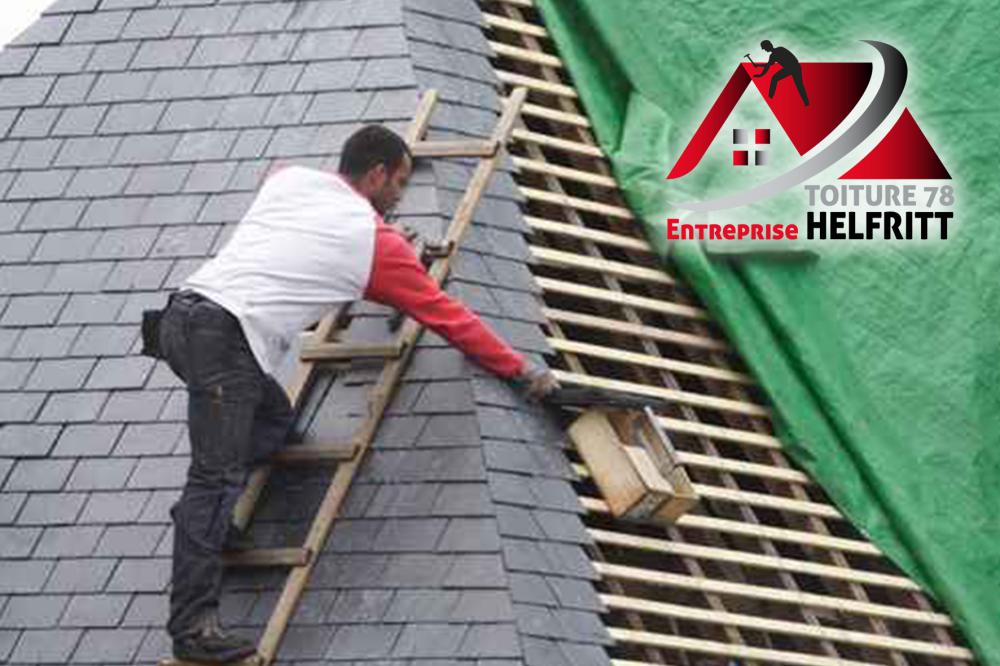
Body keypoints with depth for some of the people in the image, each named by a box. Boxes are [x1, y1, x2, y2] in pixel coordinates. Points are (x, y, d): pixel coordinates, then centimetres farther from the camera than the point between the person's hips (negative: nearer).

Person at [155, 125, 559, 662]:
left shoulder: (288, 179, 20)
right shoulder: (378, 241, 6)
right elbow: (447, 316, 15)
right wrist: (522, 372, 25)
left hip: (182, 315, 7)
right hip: (225, 336, -7)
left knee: (273, 416, 23)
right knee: (217, 476, -11)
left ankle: (203, 516, 9)